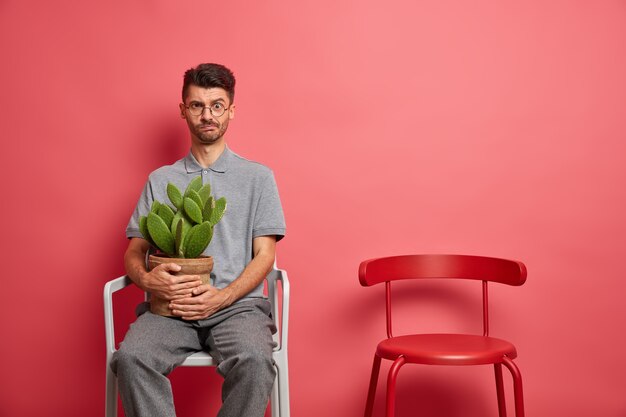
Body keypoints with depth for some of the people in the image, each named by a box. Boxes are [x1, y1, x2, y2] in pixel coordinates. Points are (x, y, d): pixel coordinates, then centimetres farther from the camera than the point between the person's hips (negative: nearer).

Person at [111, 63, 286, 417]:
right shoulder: (161, 180, 19)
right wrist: (147, 278, -11)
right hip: (171, 306, 2)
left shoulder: (258, 177, 13)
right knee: (131, 357, -31)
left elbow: (264, 255, 6)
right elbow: (134, 252, 15)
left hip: (237, 303, -1)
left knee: (254, 360, -35)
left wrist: (221, 297, -12)